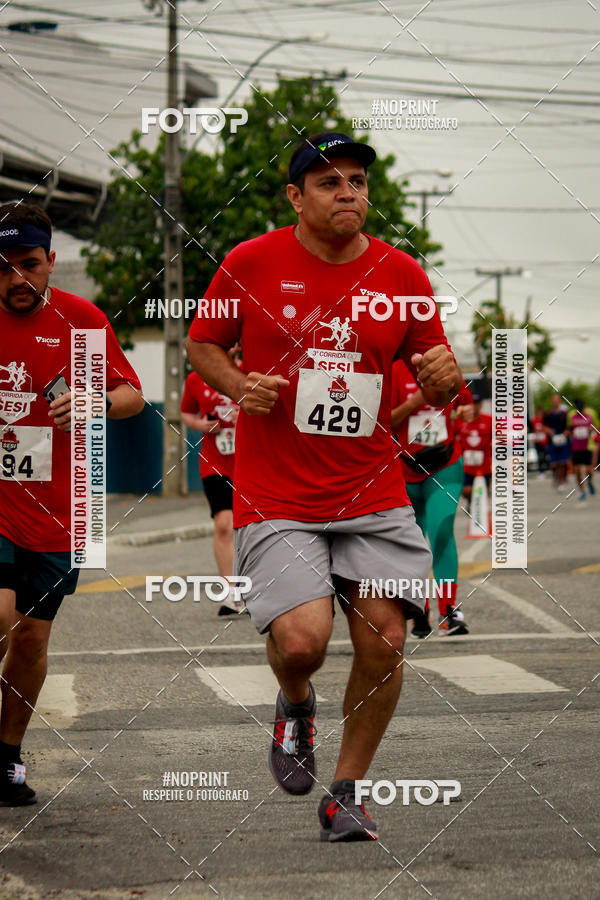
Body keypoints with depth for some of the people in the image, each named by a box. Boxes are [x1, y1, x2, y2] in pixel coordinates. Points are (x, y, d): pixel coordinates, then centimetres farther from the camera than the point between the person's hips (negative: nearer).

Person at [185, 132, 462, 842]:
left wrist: (444, 376, -12)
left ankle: (346, 795, 14)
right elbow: (201, 343, 11)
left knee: (383, 642, -6)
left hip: (374, 498, 3)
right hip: (276, 501, -2)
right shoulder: (251, 264, -2)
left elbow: (436, 387, 12)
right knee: (301, 639, -19)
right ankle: (295, 706, 19)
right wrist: (239, 387, -9)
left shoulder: (402, 274, 3)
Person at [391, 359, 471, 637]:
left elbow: (465, 402, 20)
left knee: (441, 530, -20)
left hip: (445, 466, 0)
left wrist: (467, 411, -3)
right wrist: (415, 401, -22)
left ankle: (448, 610, -21)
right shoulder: (397, 371, -5)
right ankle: (419, 612, 25)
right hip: (406, 467, 0)